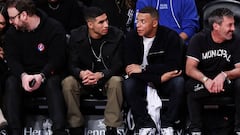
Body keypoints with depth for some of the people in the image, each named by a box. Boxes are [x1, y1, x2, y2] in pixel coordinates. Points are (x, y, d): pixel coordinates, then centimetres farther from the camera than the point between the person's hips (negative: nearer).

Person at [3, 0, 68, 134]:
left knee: (52, 83, -36)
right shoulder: (12, 33, 4)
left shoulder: (55, 28, -7)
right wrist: (23, 76, -27)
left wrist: (41, 76, -31)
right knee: (11, 83, -28)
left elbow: (57, 59, -13)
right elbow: (12, 60, -4)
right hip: (24, 76, 3)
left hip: (48, 74, -3)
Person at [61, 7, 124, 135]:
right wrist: (81, 73, -33)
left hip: (107, 78, -1)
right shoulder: (76, 36, -7)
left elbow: (117, 66, -13)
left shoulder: (116, 35, -12)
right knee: (67, 83, -29)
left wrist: (100, 75, -34)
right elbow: (72, 65, -7)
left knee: (116, 81, -35)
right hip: (84, 79, 1)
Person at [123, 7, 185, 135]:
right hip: (142, 82, 1)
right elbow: (130, 69, -17)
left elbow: (174, 66, -21)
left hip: (164, 82, -1)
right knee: (128, 84, -30)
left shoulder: (170, 36, -13)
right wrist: (160, 78, -26)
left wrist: (144, 69, -25)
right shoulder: (131, 38, -10)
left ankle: (167, 124, -18)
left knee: (179, 82, -32)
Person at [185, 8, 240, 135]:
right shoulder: (199, 39, -9)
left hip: (227, 81, 1)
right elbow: (190, 69, -15)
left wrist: (224, 75, -32)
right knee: (191, 86, -33)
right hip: (203, 80, -1)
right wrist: (206, 80, -36)